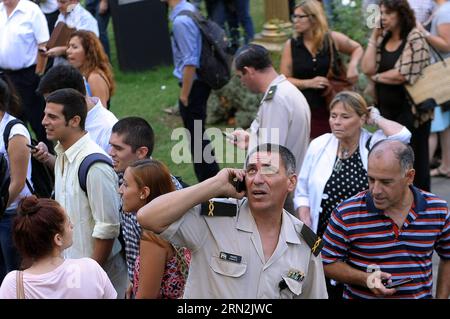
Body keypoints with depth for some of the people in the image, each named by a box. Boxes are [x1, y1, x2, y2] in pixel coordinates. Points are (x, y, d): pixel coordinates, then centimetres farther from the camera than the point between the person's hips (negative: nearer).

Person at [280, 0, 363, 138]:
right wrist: (309, 83, -12)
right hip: (303, 110, 0)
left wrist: (352, 65, -2)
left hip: (331, 109, 0)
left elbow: (357, 48, 18)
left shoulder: (333, 39, -1)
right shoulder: (291, 45, 0)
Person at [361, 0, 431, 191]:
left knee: (414, 160, 2)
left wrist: (376, 77, -5)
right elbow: (367, 68, -2)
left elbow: (402, 75, -19)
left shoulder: (415, 39, -9)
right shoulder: (382, 39, 11)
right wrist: (374, 37, -1)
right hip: (387, 109, 6)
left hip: (411, 110, -6)